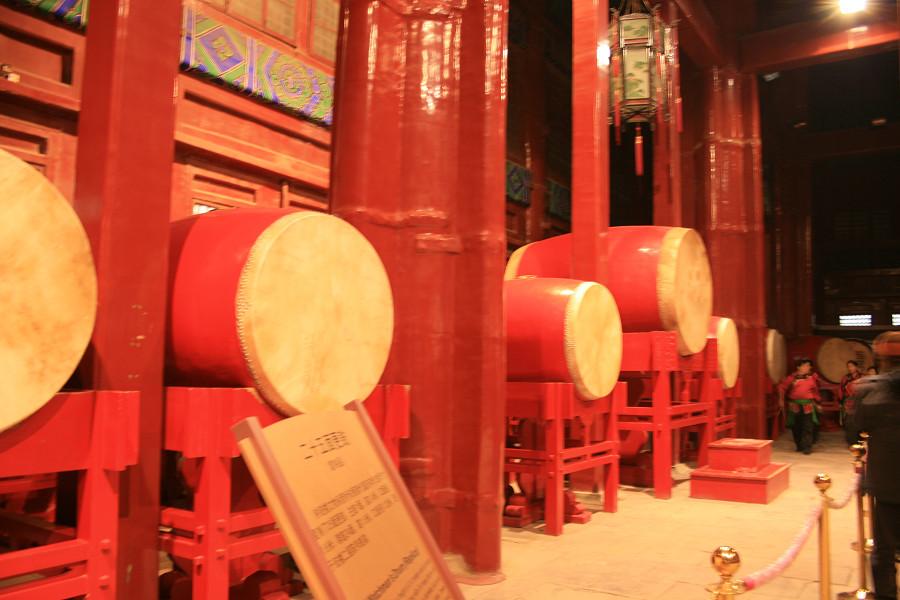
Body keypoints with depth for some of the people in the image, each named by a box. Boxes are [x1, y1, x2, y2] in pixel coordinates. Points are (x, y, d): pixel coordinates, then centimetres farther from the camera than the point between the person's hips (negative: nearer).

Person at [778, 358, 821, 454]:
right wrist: (781, 399, 2)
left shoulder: (813, 377, 5)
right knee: (796, 427, 8)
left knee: (808, 427, -6)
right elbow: (782, 387, 4)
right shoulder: (792, 377, -2)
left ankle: (807, 447, -4)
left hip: (808, 405, 0)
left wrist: (817, 401, 18)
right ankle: (799, 446, 23)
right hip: (795, 405, 0)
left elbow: (816, 391, 17)